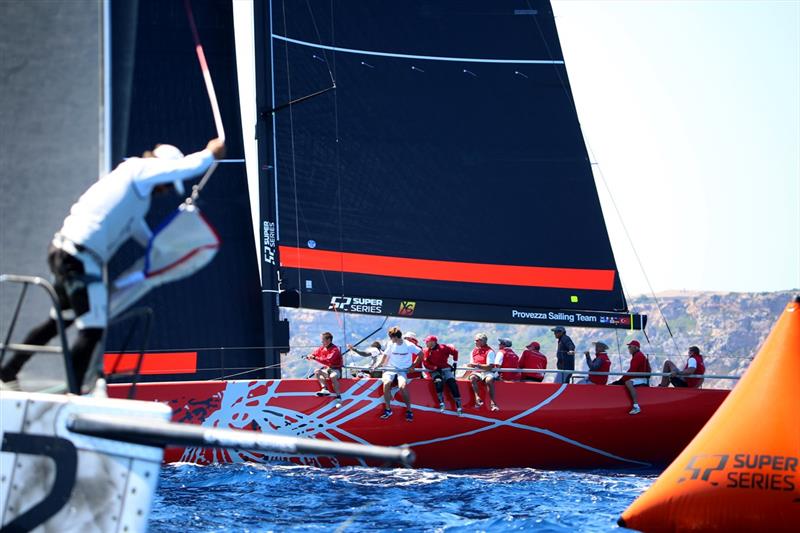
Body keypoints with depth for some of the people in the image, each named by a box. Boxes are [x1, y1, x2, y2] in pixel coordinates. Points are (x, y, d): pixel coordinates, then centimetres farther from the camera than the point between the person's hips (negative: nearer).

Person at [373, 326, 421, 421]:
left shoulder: (409, 345, -7)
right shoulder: (391, 344, 2)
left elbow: (420, 353, 2)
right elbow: (385, 355, 16)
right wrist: (379, 364, 3)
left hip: (403, 370, -3)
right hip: (391, 369, 3)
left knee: (402, 386, -33)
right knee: (386, 383, -31)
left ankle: (409, 411, -16)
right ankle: (388, 410, -20)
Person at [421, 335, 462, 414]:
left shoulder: (443, 348, -3)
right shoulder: (426, 351, 2)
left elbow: (454, 352, 9)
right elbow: (426, 363, -5)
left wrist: (454, 363, 9)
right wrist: (435, 368, -17)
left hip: (445, 369, 0)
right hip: (434, 371, 0)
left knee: (452, 384, -20)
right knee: (438, 382, -32)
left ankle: (459, 406, -19)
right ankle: (441, 403, -29)